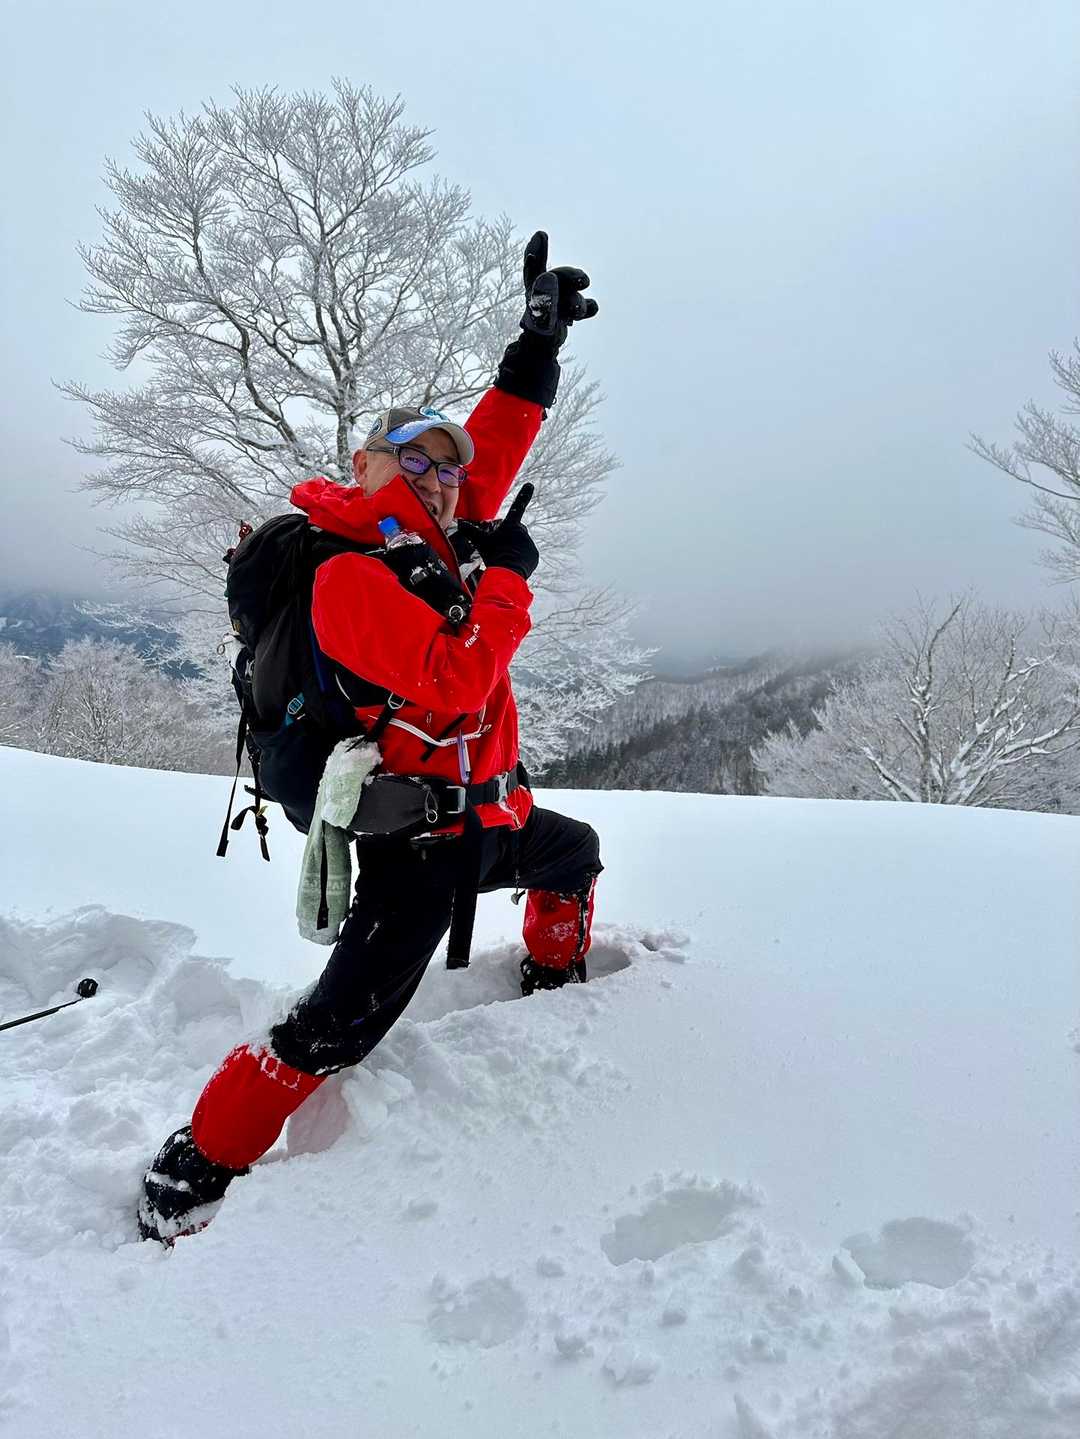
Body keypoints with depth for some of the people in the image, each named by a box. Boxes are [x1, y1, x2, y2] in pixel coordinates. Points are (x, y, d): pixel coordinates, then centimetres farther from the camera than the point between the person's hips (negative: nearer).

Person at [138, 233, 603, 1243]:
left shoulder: (439, 537, 6)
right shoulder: (352, 575, -20)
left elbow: (492, 447, 16)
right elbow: (454, 684, -30)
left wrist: (539, 341, 11)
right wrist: (505, 578, -18)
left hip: (487, 810, 9)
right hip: (422, 830, -9)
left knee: (576, 854, 33)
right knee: (339, 1026, -8)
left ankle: (555, 976, 59)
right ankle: (189, 1177, 9)